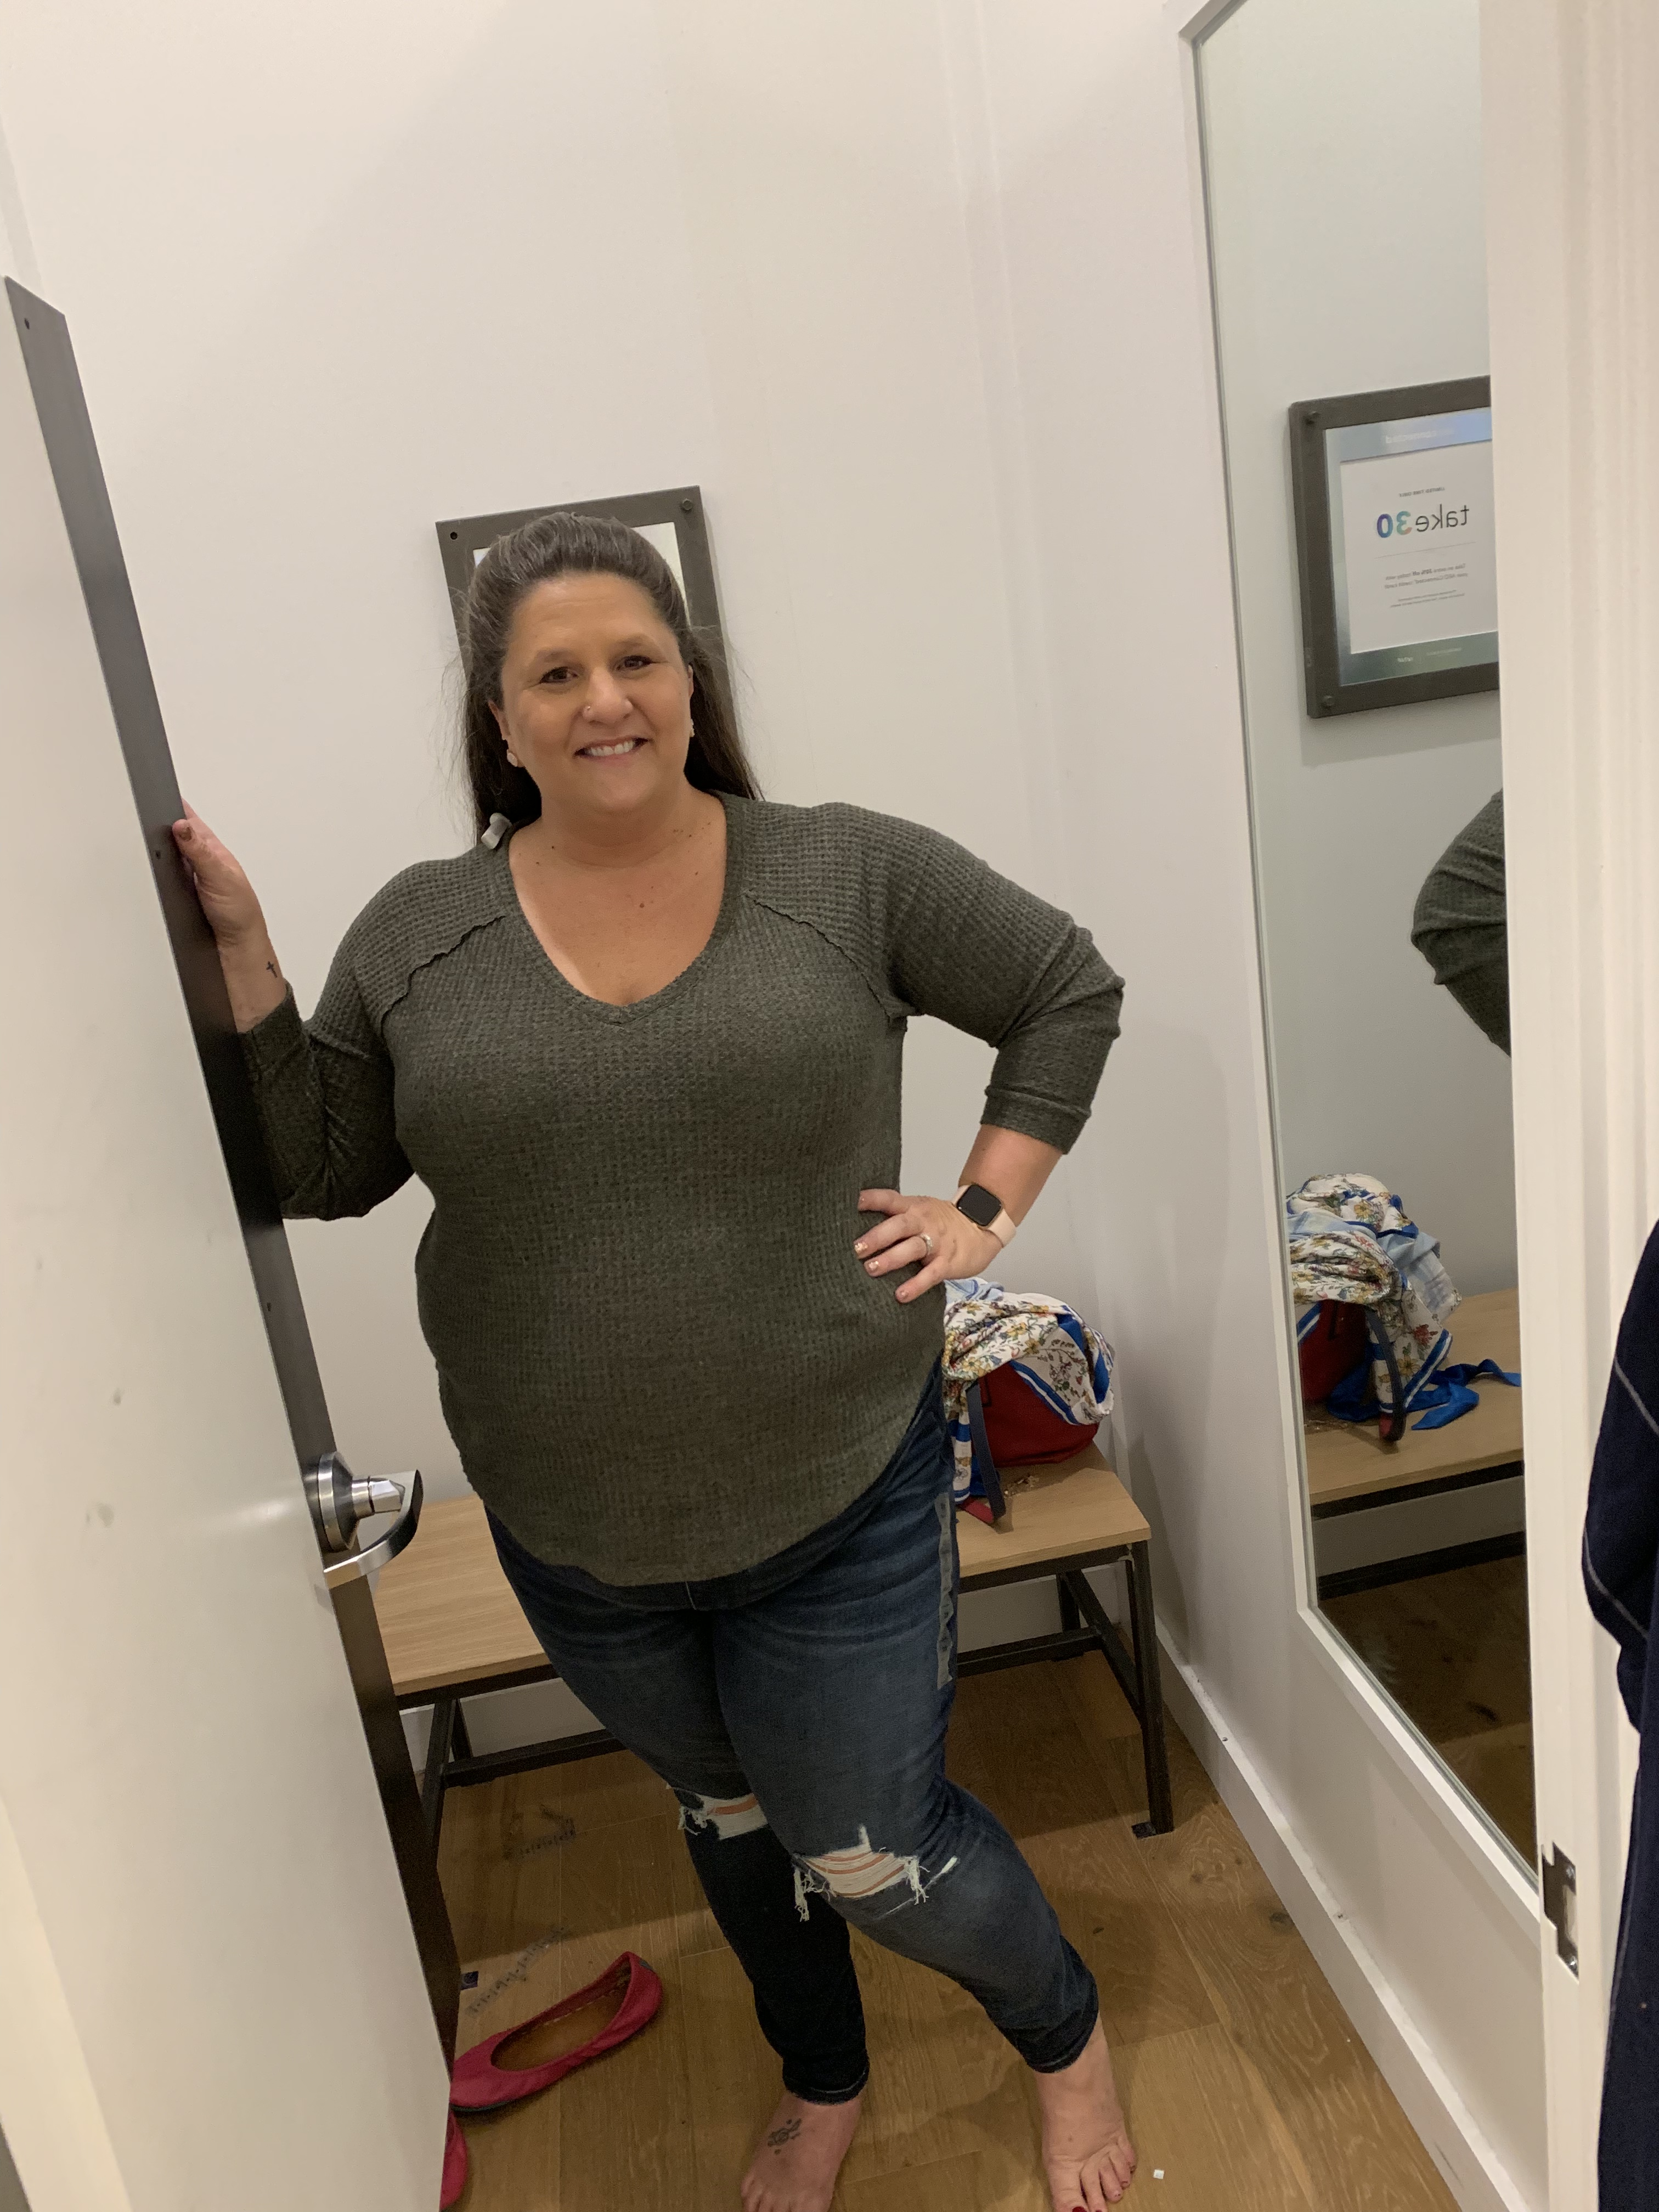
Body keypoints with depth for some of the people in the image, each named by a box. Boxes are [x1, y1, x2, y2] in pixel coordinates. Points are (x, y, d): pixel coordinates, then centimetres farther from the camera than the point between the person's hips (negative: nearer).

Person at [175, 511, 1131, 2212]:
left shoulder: (847, 874, -9)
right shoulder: (419, 935, -3)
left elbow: (1068, 991, 1)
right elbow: (320, 1174, -1)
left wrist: (988, 1206, -6)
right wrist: (240, 952, -10)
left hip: (839, 1499, -3)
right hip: (576, 1535, 3)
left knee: (873, 1857, 10)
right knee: (729, 1812, 26)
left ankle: (1065, 2037, 46)